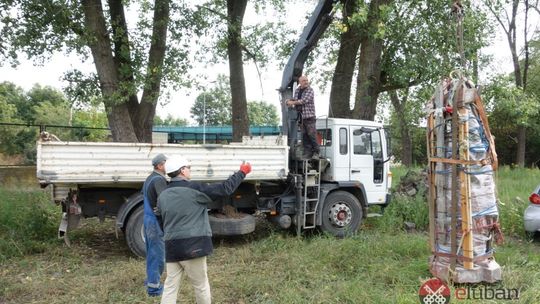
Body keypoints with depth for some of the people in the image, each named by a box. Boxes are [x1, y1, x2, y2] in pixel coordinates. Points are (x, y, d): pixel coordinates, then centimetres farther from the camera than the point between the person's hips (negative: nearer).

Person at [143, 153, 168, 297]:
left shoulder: (149, 178, 13)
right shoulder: (159, 179, -19)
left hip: (148, 217, 10)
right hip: (156, 220, -10)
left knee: (151, 252, 20)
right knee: (158, 254, -3)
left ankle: (150, 279, 31)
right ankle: (153, 286, 1)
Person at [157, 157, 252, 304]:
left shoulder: (163, 196, 9)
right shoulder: (194, 188, -9)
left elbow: (160, 221, 16)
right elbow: (225, 189, -7)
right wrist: (242, 172, 4)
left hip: (171, 247, 6)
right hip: (192, 246, -5)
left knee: (170, 287, 8)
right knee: (201, 285, 10)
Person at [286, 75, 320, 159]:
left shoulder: (310, 90, -5)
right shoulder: (297, 90, 15)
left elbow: (304, 100, -16)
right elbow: (294, 99, 24)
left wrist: (292, 102, -10)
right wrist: (290, 101, 1)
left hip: (309, 115, -6)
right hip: (300, 116, 6)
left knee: (312, 134, -9)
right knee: (304, 135, 3)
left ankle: (315, 153, -3)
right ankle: (307, 153, 7)